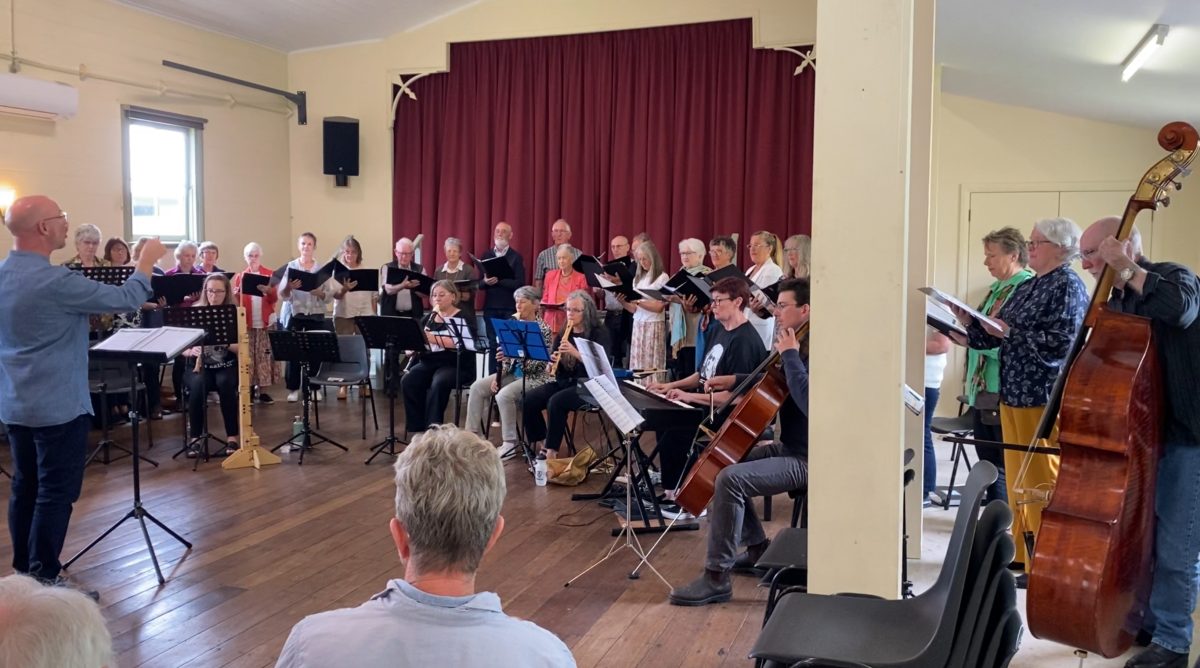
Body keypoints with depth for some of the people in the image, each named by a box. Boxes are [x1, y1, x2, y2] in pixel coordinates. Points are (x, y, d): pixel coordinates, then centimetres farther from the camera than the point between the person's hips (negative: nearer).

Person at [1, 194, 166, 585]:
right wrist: (147, 263, 1)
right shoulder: (54, 282, -22)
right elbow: (125, 300, -15)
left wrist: (88, 314, 16)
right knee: (55, 492, -1)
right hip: (58, 406, -9)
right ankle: (42, 581, 5)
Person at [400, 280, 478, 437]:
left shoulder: (463, 318, -2)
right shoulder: (429, 318, 16)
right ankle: (416, 427, -15)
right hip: (430, 363, 5)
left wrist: (433, 338, -25)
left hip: (456, 365, -5)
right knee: (407, 381, -23)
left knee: (438, 383, -35)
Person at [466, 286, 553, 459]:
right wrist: (498, 376, -4)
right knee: (477, 387, -9)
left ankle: (510, 443, -18)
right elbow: (508, 355, 11)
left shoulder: (543, 329, -12)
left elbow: (539, 363, -18)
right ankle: (473, 434, -4)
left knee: (504, 395, -30)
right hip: (513, 373, 7)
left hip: (534, 377, -7)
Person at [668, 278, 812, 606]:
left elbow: (808, 402, -37)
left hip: (804, 459, -11)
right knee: (720, 463, 16)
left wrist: (789, 355, -28)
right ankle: (758, 549, 24)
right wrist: (734, 380, 17)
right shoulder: (799, 348, 10)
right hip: (787, 447, 11)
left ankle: (717, 577, -19)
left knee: (730, 479, -27)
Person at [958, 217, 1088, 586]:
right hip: (1012, 393, 9)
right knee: (1018, 478, 14)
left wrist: (1009, 331, -20)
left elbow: (1062, 343, -21)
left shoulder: (1068, 286, -9)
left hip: (1044, 398, -8)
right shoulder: (1026, 287, 15)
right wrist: (970, 322, -1)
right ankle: (1022, 553, 25)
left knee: (1042, 481, -1)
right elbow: (998, 337, 15)